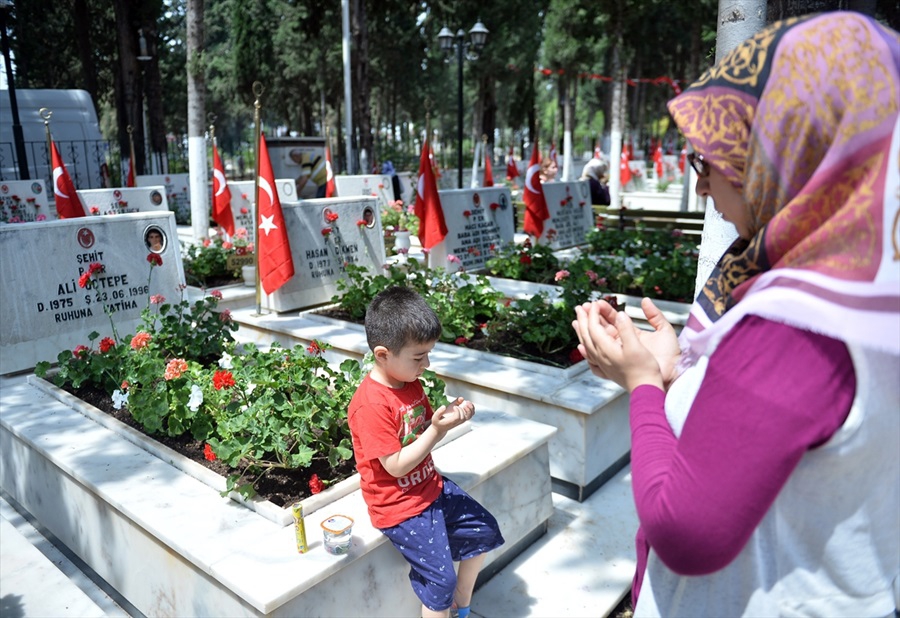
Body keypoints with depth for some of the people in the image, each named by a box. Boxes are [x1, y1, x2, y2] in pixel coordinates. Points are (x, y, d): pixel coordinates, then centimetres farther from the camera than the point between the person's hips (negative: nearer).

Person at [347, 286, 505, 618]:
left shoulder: (411, 382, 0)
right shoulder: (370, 405, -27)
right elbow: (397, 466, -24)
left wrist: (450, 415, -11)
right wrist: (438, 430, -28)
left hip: (431, 485, 9)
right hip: (400, 507, -9)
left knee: (484, 531, 16)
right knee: (439, 579, -8)